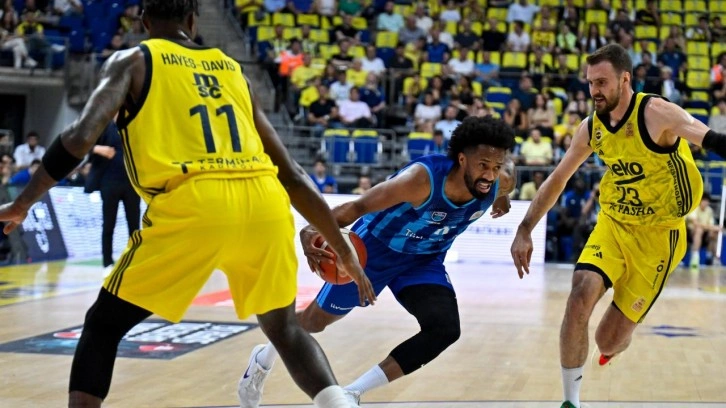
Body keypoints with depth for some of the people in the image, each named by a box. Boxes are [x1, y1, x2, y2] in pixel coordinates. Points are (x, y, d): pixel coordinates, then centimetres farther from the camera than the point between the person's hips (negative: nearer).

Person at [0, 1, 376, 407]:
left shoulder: (132, 60, 15)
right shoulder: (233, 69, 26)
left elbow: (81, 137, -2)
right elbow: (292, 174, 24)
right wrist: (344, 250, 29)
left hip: (193, 205, -4)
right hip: (265, 202, 4)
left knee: (103, 326, 15)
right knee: (284, 328, 27)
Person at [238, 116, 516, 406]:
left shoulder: (499, 183, -21)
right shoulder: (423, 177, -39)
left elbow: (508, 165, 5)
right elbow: (359, 206, -41)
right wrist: (313, 231, -56)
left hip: (423, 260, 5)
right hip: (375, 247, -4)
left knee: (446, 330, -19)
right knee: (316, 320, 12)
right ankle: (263, 359, 46)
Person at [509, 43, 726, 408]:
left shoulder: (655, 114, -19)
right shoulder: (591, 128, -2)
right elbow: (557, 180, 10)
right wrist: (524, 232, 7)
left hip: (657, 235, -4)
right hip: (612, 224, 4)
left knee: (609, 340, -3)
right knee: (581, 294, -23)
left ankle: (613, 344, 39)